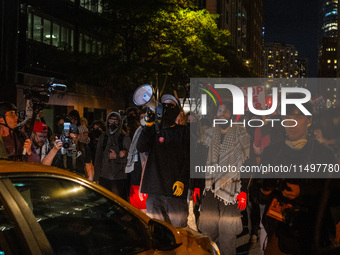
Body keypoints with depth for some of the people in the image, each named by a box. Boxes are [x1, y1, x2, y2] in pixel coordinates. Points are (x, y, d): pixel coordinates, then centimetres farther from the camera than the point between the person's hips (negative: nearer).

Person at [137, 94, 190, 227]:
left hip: (175, 190, -2)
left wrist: (182, 181, -9)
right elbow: (141, 148, -1)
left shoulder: (183, 131, 10)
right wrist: (148, 125, -10)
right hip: (154, 189, 2)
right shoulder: (154, 129, 15)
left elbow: (188, 159, 4)